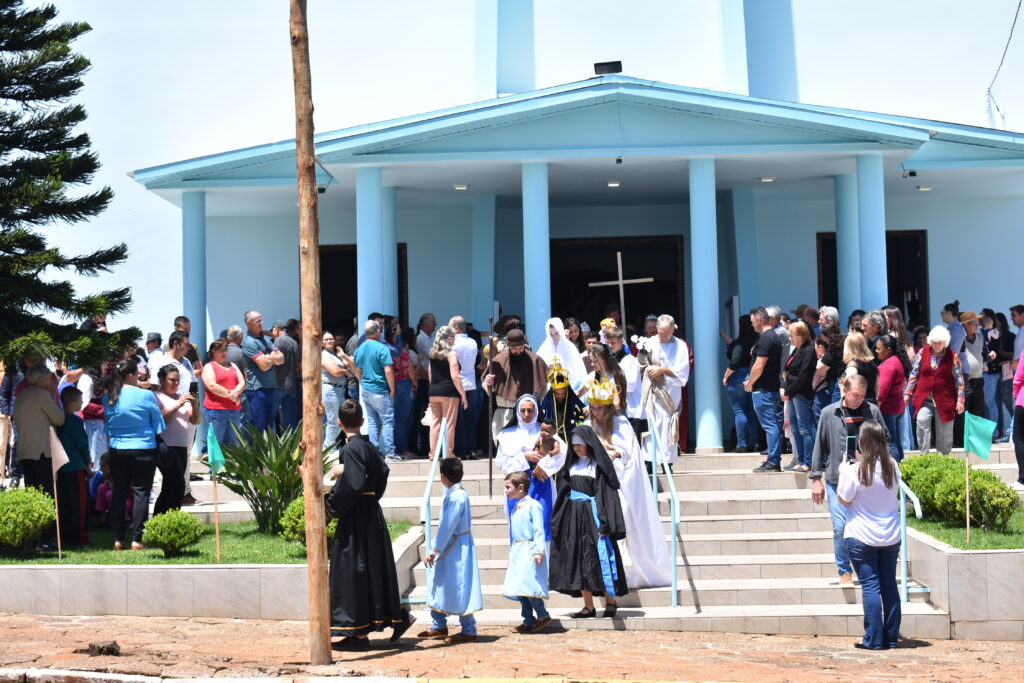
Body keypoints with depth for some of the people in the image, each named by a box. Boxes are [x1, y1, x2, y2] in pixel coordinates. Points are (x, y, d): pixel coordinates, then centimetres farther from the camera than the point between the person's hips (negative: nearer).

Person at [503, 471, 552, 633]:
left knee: (528, 586, -12)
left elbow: (539, 530, -14)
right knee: (519, 588, 7)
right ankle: (528, 621, 13)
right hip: (517, 551, 9)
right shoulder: (515, 507, 16)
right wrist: (512, 552, 23)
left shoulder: (532, 505, -10)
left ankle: (543, 616, 2)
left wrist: (539, 551, -21)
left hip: (529, 551, -9)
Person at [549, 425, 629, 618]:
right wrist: (557, 521, 11)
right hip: (575, 517, 6)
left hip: (593, 515, -6)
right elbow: (564, 493, 16)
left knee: (600, 556, -7)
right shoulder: (572, 464, 13)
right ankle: (588, 607, 7)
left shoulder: (599, 465, -5)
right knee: (579, 560, 4)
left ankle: (610, 602, 5)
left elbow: (607, 493, -11)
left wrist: (605, 522, -19)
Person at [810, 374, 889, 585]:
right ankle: (844, 572, 8)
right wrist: (816, 478, 3)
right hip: (837, 480, -1)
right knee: (840, 528, -5)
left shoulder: (873, 411, 4)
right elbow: (819, 446, 6)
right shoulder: (829, 413, 1)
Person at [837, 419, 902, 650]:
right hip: (890, 536, 5)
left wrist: (842, 473, 6)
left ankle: (874, 639, -1)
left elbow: (843, 499, -7)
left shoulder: (857, 470, -15)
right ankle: (891, 637, 14)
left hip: (862, 538, -4)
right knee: (889, 585, 10)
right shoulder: (892, 467, 1)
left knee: (870, 586, -1)